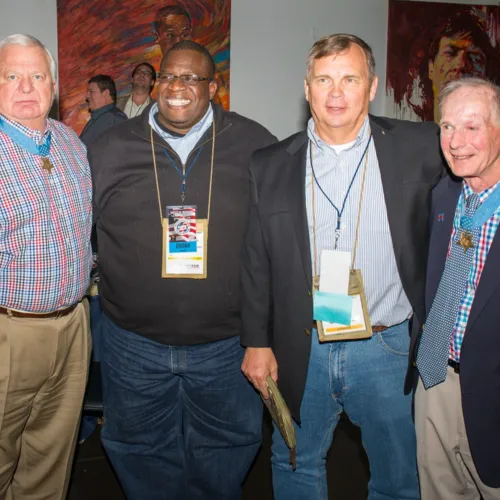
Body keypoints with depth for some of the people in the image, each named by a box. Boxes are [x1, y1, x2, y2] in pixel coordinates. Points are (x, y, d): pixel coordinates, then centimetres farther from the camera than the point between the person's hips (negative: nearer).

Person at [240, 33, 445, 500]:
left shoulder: (418, 147, -5)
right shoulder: (270, 164, 0)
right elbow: (256, 262, 3)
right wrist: (257, 342, 2)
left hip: (388, 345, 0)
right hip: (301, 351, 1)